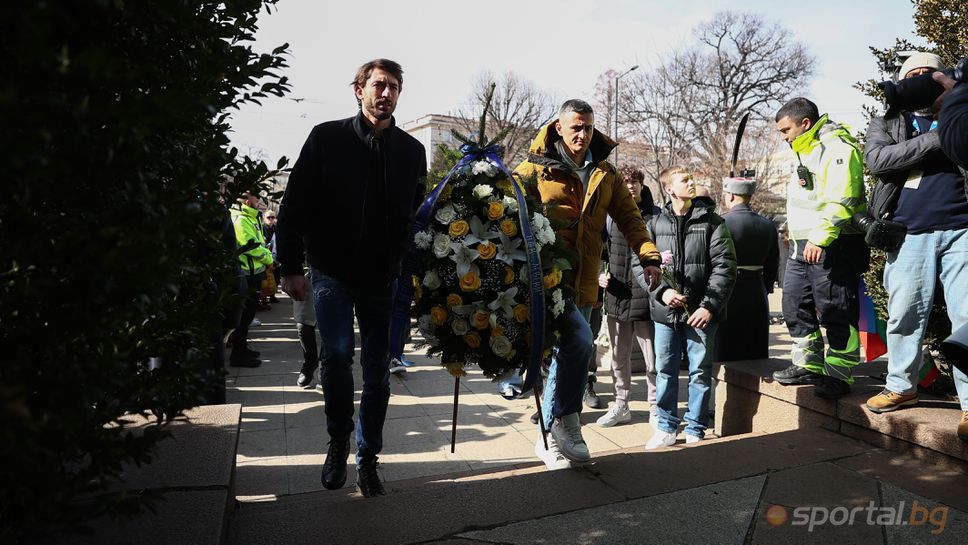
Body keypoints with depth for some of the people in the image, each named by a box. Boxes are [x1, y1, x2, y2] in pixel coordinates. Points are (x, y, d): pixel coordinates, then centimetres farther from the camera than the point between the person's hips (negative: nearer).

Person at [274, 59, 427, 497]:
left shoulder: (411, 151, 7)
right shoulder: (327, 138, 0)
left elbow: (418, 215, 12)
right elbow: (294, 205, -1)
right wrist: (291, 268, -6)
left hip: (383, 278, 2)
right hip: (332, 272, -2)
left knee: (378, 370, 5)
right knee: (336, 354, -13)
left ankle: (367, 458, 21)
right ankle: (338, 440, 15)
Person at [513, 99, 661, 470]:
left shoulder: (605, 174, 14)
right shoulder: (536, 168, 0)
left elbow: (628, 217, 13)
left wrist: (648, 256, -1)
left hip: (583, 282, 6)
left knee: (567, 355, 11)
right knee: (579, 340, -26)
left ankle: (549, 439, 25)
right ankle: (566, 425, -8)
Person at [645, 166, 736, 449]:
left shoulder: (711, 221, 0)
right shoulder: (655, 224, 5)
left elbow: (724, 266, -5)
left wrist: (709, 305, -13)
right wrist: (662, 291, -12)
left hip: (701, 312, -2)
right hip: (665, 310, 2)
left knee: (700, 372, 7)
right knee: (665, 371, 10)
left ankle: (695, 430, 20)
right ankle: (666, 428, 24)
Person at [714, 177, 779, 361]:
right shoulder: (768, 225, 6)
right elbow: (771, 267, 12)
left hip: (728, 294, -5)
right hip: (757, 295, 5)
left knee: (724, 353, 3)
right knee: (755, 353, 15)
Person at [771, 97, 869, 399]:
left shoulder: (836, 147, -11)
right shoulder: (807, 150, 21)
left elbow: (839, 201, -23)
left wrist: (820, 238, -29)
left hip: (832, 246, -10)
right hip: (803, 245, 10)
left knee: (835, 311, -4)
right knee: (796, 306, 12)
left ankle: (838, 374, 5)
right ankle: (809, 365, 22)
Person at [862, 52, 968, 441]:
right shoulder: (886, 124, 14)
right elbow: (877, 160, -6)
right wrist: (936, 139, -11)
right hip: (910, 234, 0)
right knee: (904, 314, 4)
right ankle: (901, 387, 19)